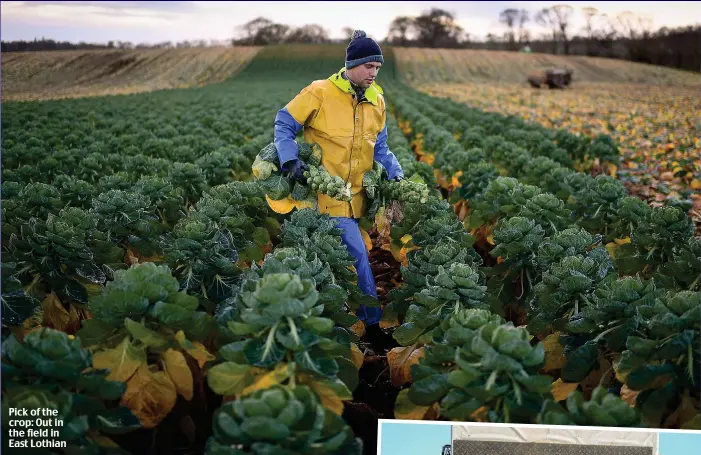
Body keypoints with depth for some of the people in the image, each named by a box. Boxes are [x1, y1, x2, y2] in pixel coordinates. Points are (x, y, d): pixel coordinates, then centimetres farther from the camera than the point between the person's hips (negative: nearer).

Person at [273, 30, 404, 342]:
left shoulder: (376, 100, 8)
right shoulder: (320, 92, -10)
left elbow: (379, 148, 17)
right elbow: (284, 124, -4)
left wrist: (396, 174, 3)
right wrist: (291, 160, -18)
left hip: (357, 194, 6)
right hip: (328, 192, -6)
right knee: (358, 256, -10)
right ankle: (372, 322, 1)